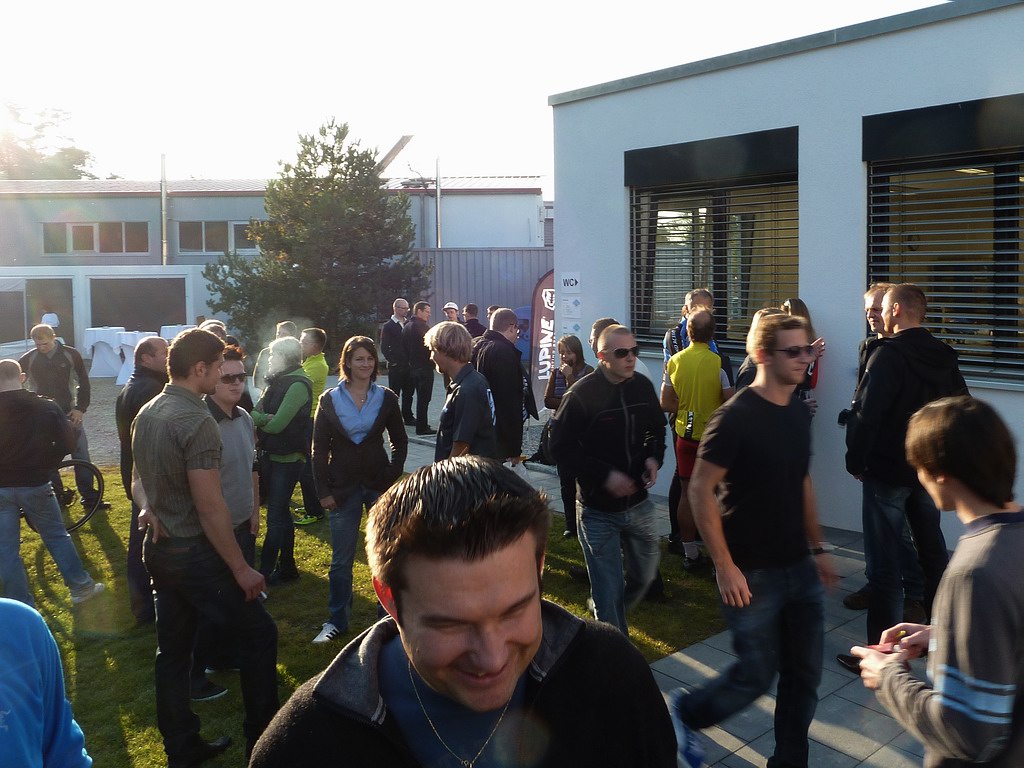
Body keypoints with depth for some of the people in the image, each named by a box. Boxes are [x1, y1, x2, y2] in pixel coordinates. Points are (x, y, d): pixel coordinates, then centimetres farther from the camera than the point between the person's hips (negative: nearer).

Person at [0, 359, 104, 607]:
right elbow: (67, 443, -4)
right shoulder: (46, 407, -5)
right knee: (57, 536, 16)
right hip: (35, 484, 1)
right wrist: (43, 465, 8)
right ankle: (81, 587, 22)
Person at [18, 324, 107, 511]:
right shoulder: (28, 359, -2)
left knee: (81, 454, -3)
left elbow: (83, 383, 1)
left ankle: (89, 496, 4)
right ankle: (57, 495, 17)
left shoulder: (71, 354, -5)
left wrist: (81, 408, -6)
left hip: (69, 413, -1)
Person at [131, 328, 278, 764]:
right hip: (195, 554, -9)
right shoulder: (197, 421, -22)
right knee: (259, 634, 6)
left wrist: (150, 508, 0)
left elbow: (139, 480, 19)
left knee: (172, 650, 16)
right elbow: (210, 507, -23)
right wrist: (241, 568, -17)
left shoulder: (146, 414, 6)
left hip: (160, 549, 9)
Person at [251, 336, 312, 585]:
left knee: (275, 516, -3)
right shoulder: (278, 381, 9)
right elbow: (261, 411, 2)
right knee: (281, 512, 16)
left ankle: (265, 572, 3)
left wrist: (255, 416, -7)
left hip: (288, 458, -9)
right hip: (271, 455, 9)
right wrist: (261, 418, -19)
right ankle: (286, 568, 28)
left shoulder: (298, 385, -17)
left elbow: (277, 424, -22)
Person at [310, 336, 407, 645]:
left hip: (380, 485, 1)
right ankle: (337, 622, 20)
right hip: (343, 488, 0)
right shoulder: (329, 400, -2)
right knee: (341, 560, 6)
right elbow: (320, 449, 1)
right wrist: (324, 491, -4)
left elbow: (400, 442, 6)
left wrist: (393, 477, -4)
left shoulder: (386, 398, -1)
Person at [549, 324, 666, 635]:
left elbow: (657, 429, 14)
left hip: (639, 503, 5)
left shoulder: (643, 387, -3)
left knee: (645, 574, 19)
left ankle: (609, 615, 46)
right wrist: (605, 475, -22)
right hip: (599, 509, -5)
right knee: (608, 588, 4)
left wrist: (654, 457, -6)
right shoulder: (581, 394, -17)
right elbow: (561, 447, -14)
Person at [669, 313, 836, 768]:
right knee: (756, 675, 3)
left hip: (799, 568, 7)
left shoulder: (799, 413, 5)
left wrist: (817, 548, 16)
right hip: (752, 573, -7)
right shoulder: (735, 417, -17)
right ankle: (685, 712, 29)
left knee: (804, 675, 11)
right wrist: (724, 566, -19)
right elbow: (700, 490, -17)